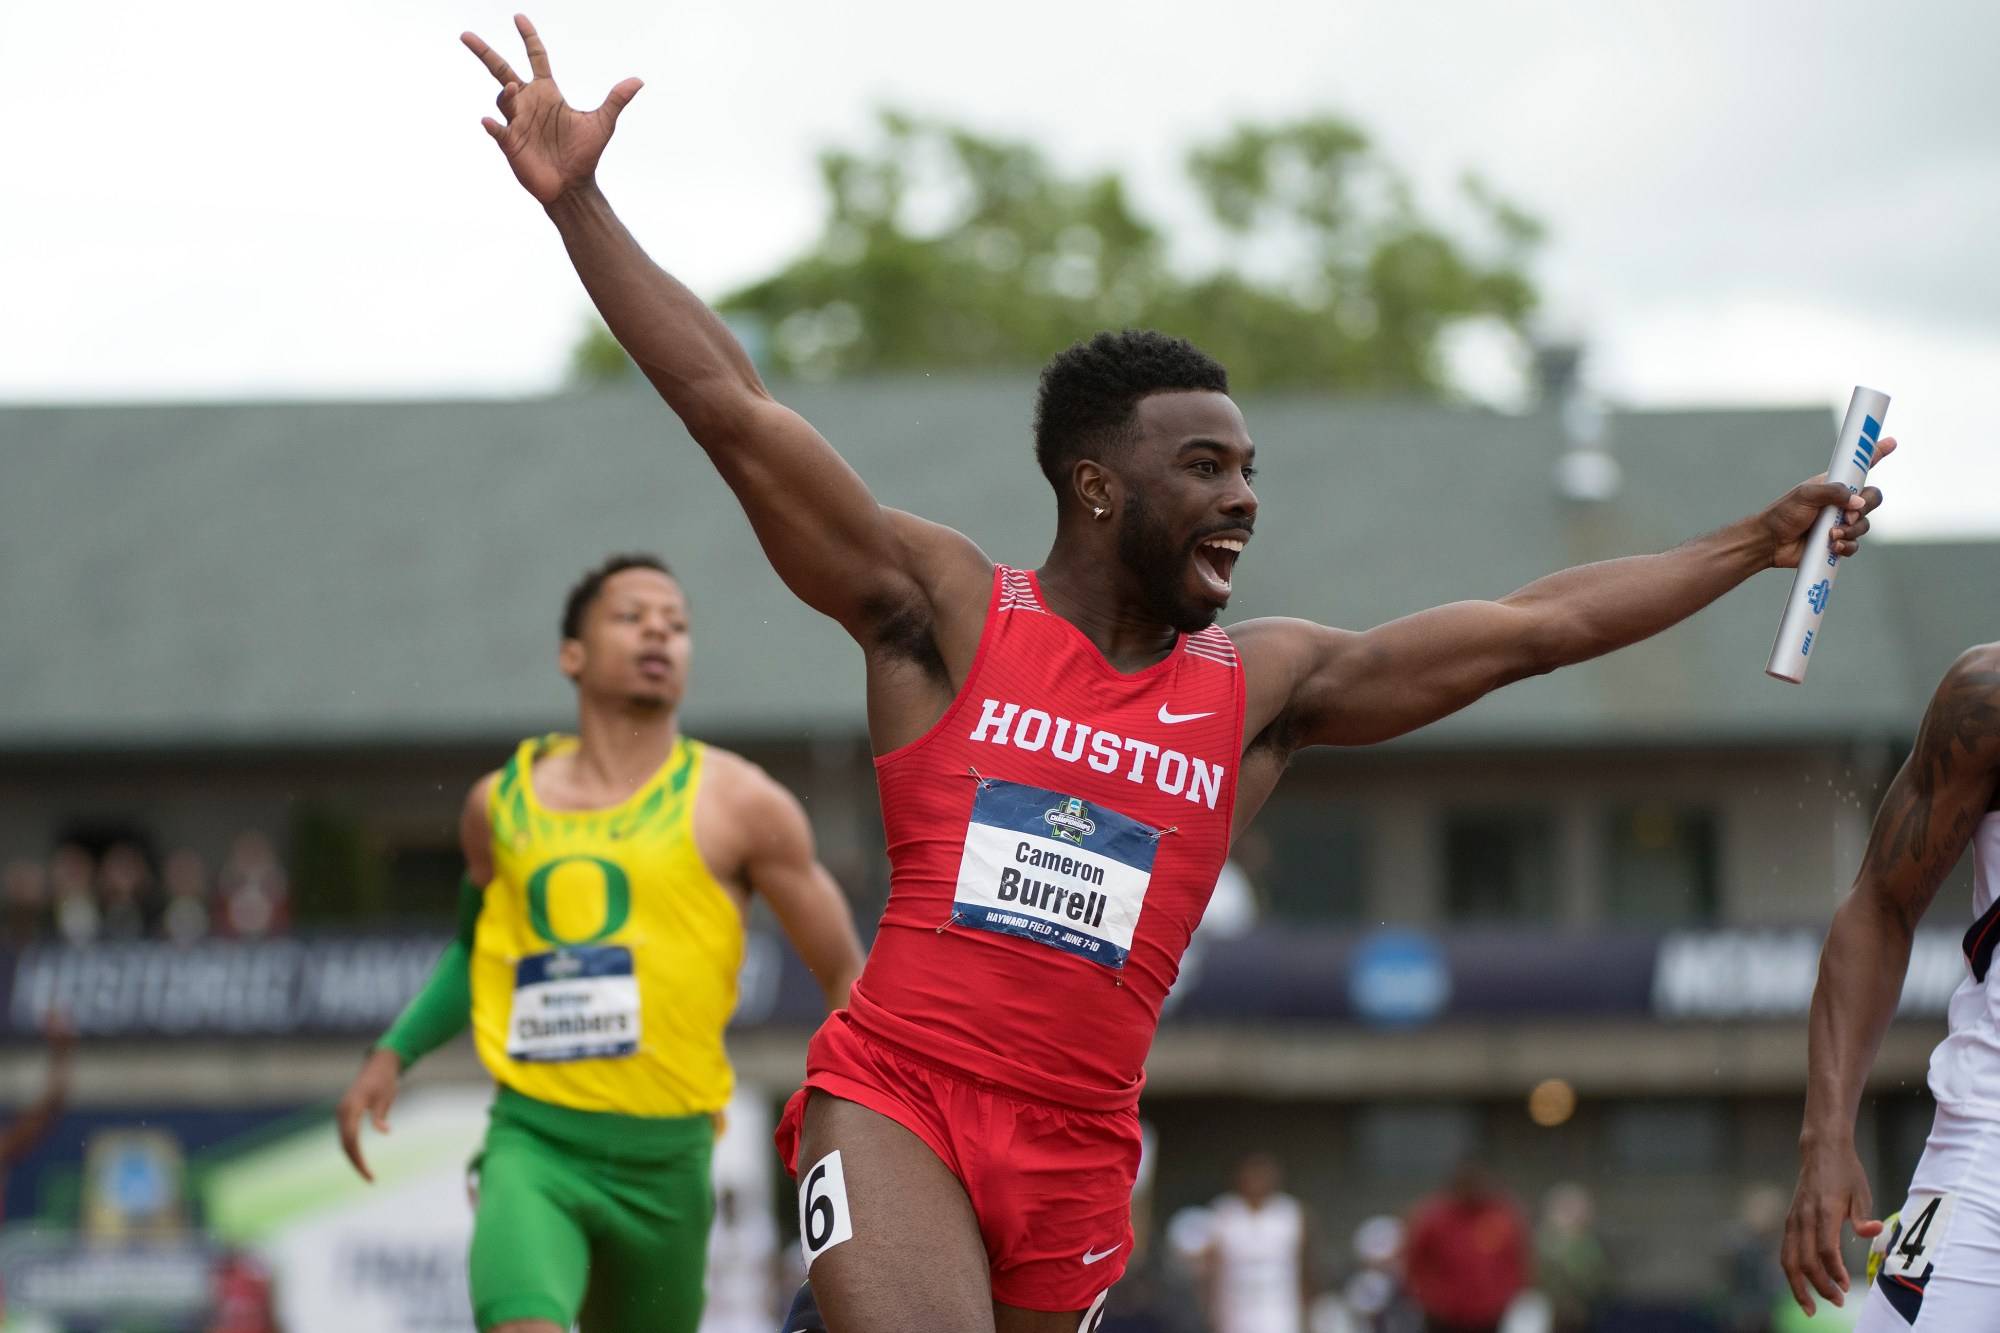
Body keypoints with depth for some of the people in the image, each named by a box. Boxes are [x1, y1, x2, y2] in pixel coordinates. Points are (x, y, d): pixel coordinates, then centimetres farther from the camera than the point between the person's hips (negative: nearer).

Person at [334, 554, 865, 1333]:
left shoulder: (734, 803, 1)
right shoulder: (502, 804, 9)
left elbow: (848, 979, 5)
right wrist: (393, 1052, 15)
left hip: (665, 1155, 0)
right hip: (533, 1142, 0)